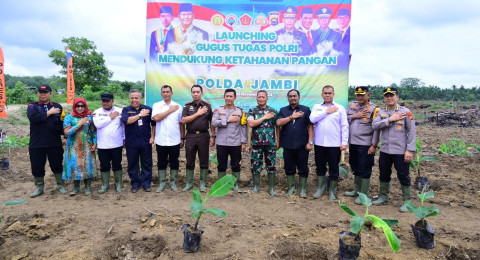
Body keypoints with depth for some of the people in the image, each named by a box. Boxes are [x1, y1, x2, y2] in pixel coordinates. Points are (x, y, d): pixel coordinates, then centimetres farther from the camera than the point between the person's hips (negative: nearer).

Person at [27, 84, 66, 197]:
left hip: (54, 143, 0)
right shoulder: (32, 106, 3)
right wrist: (49, 113, -14)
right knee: (37, 167, 10)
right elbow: (32, 117, -17)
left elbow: (63, 123, 5)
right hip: (36, 144, 0)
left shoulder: (57, 107, 5)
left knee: (57, 166, 9)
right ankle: (39, 187, 27)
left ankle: (60, 185, 24)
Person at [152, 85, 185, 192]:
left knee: (174, 163, 8)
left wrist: (182, 138, 6)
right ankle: (162, 183, 21)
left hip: (175, 141, 1)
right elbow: (156, 118, -14)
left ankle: (173, 182, 22)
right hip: (161, 141, 0)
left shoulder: (178, 106, 6)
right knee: (161, 163, 9)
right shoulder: (157, 105, 4)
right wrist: (170, 110, -9)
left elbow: (181, 123, 8)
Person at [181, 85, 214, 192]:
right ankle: (189, 183, 20)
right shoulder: (187, 106, 6)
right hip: (190, 136, 1)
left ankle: (202, 183, 17)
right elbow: (184, 120, -6)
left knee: (204, 161, 5)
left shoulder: (207, 106, 5)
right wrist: (198, 113, -10)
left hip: (203, 136, 0)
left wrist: (213, 136, -1)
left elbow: (211, 122, 6)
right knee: (190, 161, 7)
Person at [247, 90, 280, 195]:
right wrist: (265, 117, -11)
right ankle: (256, 186, 20)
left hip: (271, 143, 1)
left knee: (271, 165, 4)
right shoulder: (252, 111, 4)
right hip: (256, 143, 0)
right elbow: (251, 124, -12)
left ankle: (271, 187, 15)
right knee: (256, 165, 5)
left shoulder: (273, 111, 7)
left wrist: (278, 141, 3)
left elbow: (277, 127, 9)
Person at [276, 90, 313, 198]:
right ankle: (291, 188, 24)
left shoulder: (306, 110, 5)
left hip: (302, 145, -2)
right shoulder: (283, 110, 11)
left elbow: (310, 126, 0)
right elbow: (278, 123, -6)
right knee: (289, 168, 10)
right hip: (288, 145, 2)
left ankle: (303, 189, 18)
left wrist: (310, 142, -8)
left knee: (303, 168, 5)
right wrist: (292, 117, -10)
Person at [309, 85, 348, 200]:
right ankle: (320, 188, 27)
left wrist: (344, 142, -6)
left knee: (334, 168, 5)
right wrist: (327, 112, -8)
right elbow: (312, 119, -8)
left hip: (334, 144, -2)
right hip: (319, 143, 2)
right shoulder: (316, 107, 9)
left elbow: (344, 126, 1)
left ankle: (332, 191, 20)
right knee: (320, 167, 12)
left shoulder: (340, 108, 4)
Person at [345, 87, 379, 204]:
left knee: (364, 170, 1)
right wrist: (354, 116, -10)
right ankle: (357, 190, 33)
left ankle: (364, 195, 11)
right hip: (353, 143, 6)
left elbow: (376, 129, -10)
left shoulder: (374, 109, -8)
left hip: (365, 145, -6)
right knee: (355, 168, 18)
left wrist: (374, 145, -14)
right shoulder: (351, 106, 9)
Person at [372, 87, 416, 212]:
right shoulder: (381, 112, 6)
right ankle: (383, 196, 32)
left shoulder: (405, 112, -4)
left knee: (403, 176, 5)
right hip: (385, 150, 4)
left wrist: (410, 150, -11)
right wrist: (390, 119, -18)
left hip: (400, 151, -4)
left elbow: (411, 131, -6)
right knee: (384, 175, 15)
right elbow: (374, 125, -9)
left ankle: (407, 201, 19)